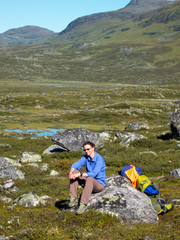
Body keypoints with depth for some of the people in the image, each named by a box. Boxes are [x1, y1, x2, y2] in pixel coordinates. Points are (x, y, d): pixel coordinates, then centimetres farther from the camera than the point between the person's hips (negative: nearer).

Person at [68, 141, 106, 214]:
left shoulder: (99, 159, -19)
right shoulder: (86, 157, 2)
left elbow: (94, 173, -31)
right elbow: (75, 165, -7)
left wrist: (80, 174, -36)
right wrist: (71, 173, -29)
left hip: (99, 184, -7)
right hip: (88, 183, 7)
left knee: (90, 178, -40)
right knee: (74, 172, -11)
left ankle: (83, 205, -41)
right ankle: (73, 198, -17)